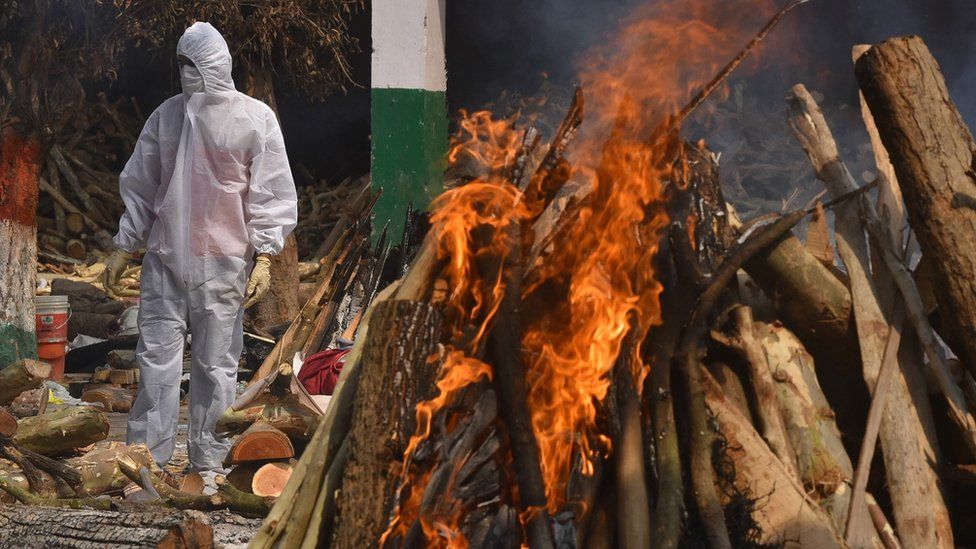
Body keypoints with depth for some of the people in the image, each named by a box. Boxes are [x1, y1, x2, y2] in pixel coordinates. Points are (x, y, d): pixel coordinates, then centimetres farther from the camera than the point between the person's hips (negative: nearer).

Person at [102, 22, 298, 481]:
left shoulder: (255, 118, 0)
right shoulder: (167, 115, 10)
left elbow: (272, 193, -2)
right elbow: (140, 184, 16)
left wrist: (264, 257, -9)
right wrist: (122, 248, 13)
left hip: (223, 263, -3)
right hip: (165, 258, 3)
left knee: (216, 365, 3)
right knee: (156, 358, 1)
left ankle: (209, 463, 12)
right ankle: (145, 458, 7)